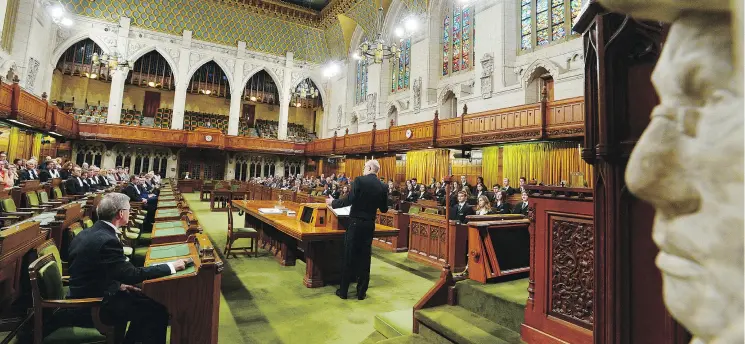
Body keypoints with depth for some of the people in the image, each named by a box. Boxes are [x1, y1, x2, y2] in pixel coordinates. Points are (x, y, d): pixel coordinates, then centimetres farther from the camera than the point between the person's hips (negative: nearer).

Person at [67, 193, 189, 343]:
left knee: (145, 300, 15)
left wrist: (118, 284, 5)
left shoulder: (88, 233, 3)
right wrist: (171, 266, -20)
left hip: (87, 294, 10)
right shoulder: (106, 240, -27)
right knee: (158, 311, -7)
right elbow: (132, 275, -26)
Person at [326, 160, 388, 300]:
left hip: (355, 223, -4)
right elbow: (384, 209, 8)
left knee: (349, 257, 6)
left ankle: (343, 291, 17)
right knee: (364, 257, 12)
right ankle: (361, 292, 20)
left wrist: (333, 202, -3)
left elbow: (349, 200, -18)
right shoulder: (382, 187, 3)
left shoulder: (359, 181, -11)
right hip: (370, 224, 4)